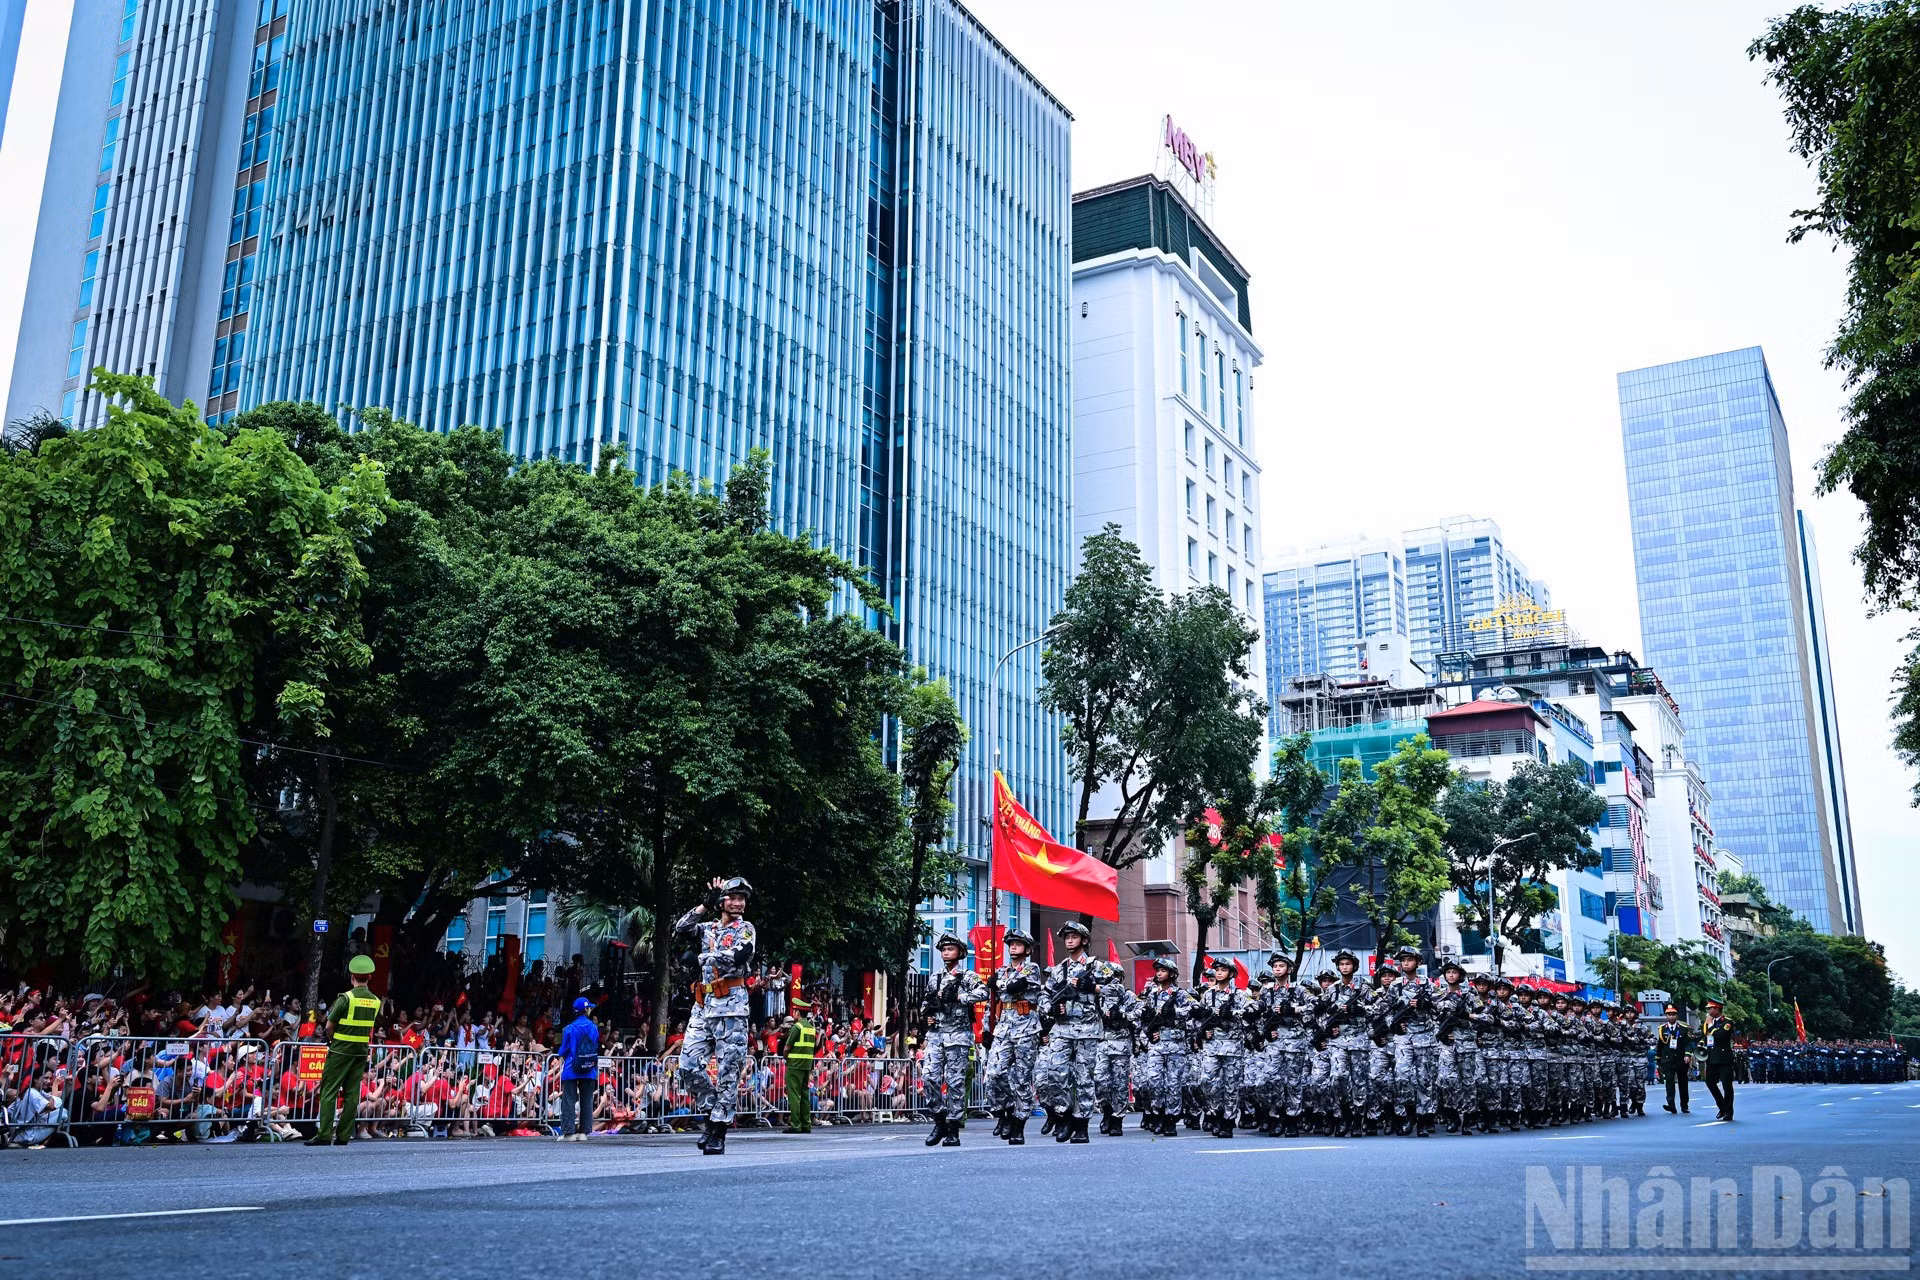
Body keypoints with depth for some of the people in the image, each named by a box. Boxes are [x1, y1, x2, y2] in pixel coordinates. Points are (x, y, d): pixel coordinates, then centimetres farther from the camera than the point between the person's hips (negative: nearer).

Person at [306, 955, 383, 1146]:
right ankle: (343, 1136, 8)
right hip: (362, 1052, 5)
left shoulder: (346, 997, -13)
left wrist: (332, 1041, 8)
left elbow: (329, 1026, -8)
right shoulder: (375, 1001, 4)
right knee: (352, 1093, 7)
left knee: (329, 1091, 0)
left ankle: (324, 1135, -5)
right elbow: (370, 1028, 9)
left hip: (341, 1051, -5)